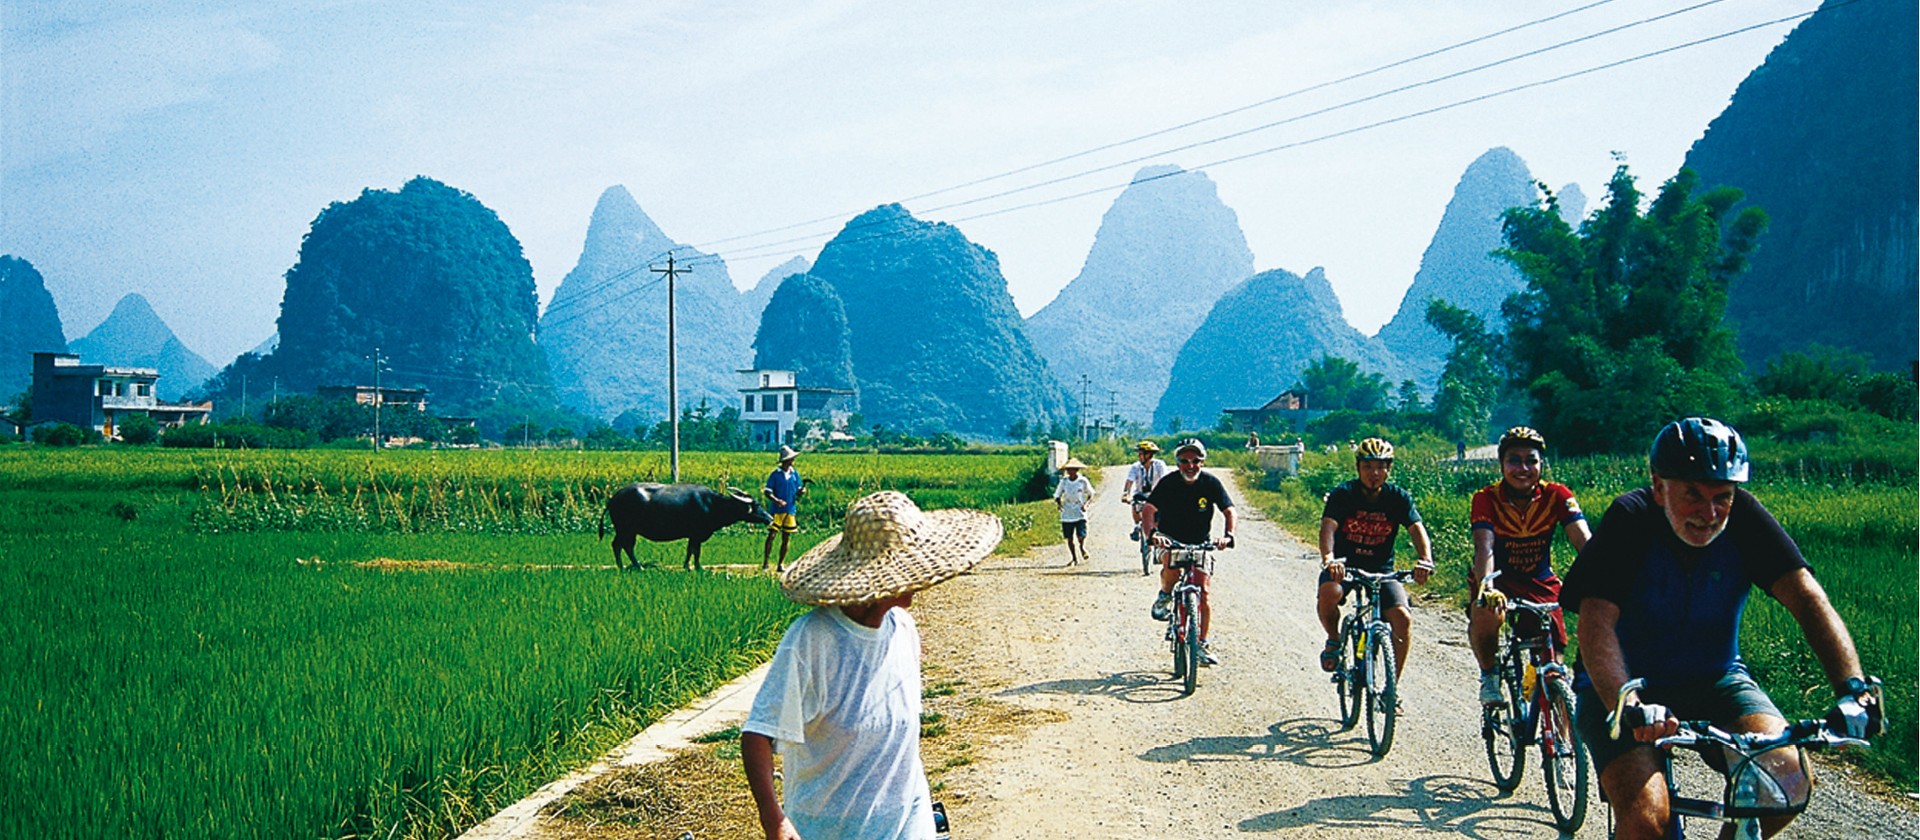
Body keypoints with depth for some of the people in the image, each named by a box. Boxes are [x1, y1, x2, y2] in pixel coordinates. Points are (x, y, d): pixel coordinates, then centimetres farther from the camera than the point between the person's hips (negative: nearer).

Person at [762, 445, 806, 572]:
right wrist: (776, 500, -23)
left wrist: (802, 490, -12)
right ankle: (765, 563, -3)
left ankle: (781, 564, 14)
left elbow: (799, 490, 12)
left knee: (786, 539, 6)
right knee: (771, 535, -9)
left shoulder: (795, 474, 8)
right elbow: (767, 491, -6)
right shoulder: (775, 474, -5)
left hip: (790, 510, 4)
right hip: (776, 510, -4)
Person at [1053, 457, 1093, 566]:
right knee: (1069, 538, 5)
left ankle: (1082, 548, 18)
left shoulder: (1083, 481, -3)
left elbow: (1090, 495, 8)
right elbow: (1057, 496, 7)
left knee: (1081, 536, -14)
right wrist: (1058, 503, -15)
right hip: (1067, 515, 2)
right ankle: (1074, 558, 23)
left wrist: (1086, 504, -9)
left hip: (1080, 514, -2)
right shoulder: (1064, 481, 1)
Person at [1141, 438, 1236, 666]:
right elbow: (1148, 509, -23)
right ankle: (1165, 595, -2)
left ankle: (1203, 644, 8)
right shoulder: (1169, 483, -14)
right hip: (1171, 540, -2)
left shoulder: (1211, 483, -9)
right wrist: (1151, 533, -42)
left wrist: (1228, 535, -28)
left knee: (1204, 593, -6)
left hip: (1200, 544, 2)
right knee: (1171, 568, -35)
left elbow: (1228, 510, -9)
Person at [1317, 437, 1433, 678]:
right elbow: (1328, 527, -24)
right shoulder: (1343, 494, -10)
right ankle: (1333, 640, -2)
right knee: (1329, 592, -35)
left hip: (1381, 570, 2)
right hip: (1344, 565, -2)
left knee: (1403, 618, -21)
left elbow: (1416, 529, -17)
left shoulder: (1398, 497, -4)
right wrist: (1328, 559, -45)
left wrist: (1425, 560, -38)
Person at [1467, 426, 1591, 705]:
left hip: (1540, 584, 2)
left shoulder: (1556, 496, -13)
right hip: (1498, 579, -2)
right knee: (1486, 612, -36)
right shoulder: (1486, 498, -18)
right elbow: (1484, 547, -34)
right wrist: (1486, 587, -54)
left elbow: (1584, 543, -26)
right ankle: (1489, 675, -7)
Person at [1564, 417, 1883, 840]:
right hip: (1627, 683, -3)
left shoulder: (1742, 516, -12)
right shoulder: (1630, 520, -20)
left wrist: (1853, 687, -37)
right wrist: (1627, 707, -48)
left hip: (1715, 679, 4)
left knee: (1790, 780, -22)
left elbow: (1807, 599, -20)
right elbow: (1596, 623, -31)